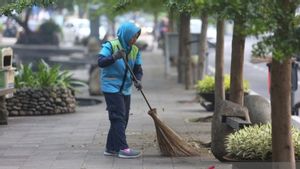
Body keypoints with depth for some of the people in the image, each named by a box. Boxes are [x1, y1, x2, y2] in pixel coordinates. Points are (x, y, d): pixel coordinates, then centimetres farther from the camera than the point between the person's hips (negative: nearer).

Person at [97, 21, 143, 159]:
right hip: (111, 87, -7)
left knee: (123, 119, 9)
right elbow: (100, 62, -19)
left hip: (125, 89, 7)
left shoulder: (135, 50, 7)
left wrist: (137, 80, -15)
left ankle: (111, 148, 18)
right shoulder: (110, 46, -10)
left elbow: (137, 69, 6)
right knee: (118, 117, -11)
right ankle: (123, 149, -12)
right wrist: (114, 57, -35)